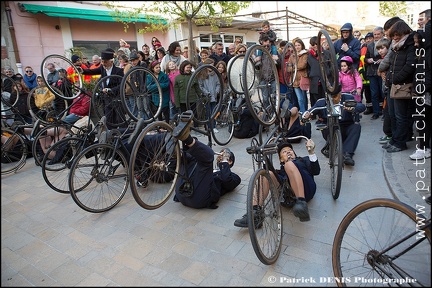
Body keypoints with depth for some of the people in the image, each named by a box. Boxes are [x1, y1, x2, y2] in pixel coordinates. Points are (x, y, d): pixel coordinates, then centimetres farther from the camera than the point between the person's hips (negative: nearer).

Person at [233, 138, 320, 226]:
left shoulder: (304, 160, 34)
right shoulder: (281, 169, 36)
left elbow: (316, 171, 12)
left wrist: (311, 152, -2)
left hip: (306, 190, -2)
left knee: (289, 165, -25)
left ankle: (302, 203, -40)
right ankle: (255, 213, -30)